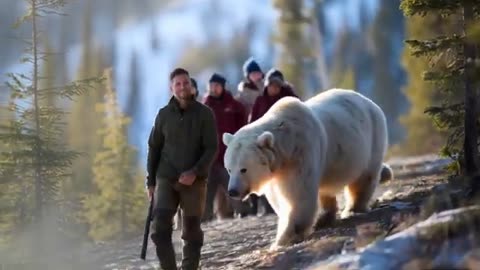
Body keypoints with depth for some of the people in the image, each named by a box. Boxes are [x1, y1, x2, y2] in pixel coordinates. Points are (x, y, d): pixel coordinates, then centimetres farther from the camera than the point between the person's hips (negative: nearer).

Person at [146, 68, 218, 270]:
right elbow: (154, 148, 11)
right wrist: (151, 180, 8)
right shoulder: (164, 115, 5)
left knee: (192, 232, 5)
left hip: (195, 182, -1)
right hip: (166, 180, 1)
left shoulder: (204, 114, -1)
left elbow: (212, 148, -5)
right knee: (160, 229, -11)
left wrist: (195, 172, -18)